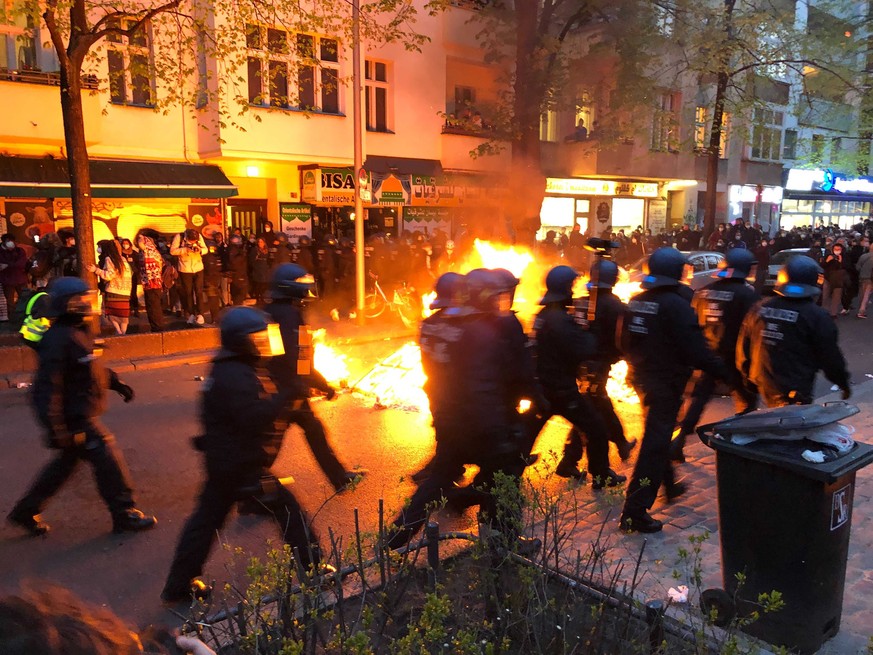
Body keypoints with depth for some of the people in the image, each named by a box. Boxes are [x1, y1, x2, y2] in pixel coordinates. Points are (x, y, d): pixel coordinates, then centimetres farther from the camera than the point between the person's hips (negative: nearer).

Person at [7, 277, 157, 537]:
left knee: (65, 463, 20)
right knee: (107, 460, -2)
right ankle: (124, 515, 10)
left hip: (81, 414, 10)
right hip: (76, 419, -10)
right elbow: (47, 388, -25)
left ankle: (25, 511, 33)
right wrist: (55, 429, -27)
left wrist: (115, 382, 21)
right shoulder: (58, 340, -23)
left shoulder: (78, 332, 8)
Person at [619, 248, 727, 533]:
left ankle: (669, 486, 45)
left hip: (641, 378, 8)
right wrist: (723, 370, -9)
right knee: (654, 445, -3)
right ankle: (634, 513, 0)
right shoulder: (676, 305, -20)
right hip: (666, 382, -8)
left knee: (657, 435, 26)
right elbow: (696, 350, -21)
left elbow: (624, 342, 12)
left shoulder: (636, 302, 3)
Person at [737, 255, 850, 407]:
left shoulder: (759, 309, 1)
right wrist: (843, 383, 8)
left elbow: (743, 346, 9)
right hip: (794, 393, -6)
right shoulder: (817, 316, -13)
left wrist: (747, 373, 22)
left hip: (762, 384, 6)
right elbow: (830, 356, -7)